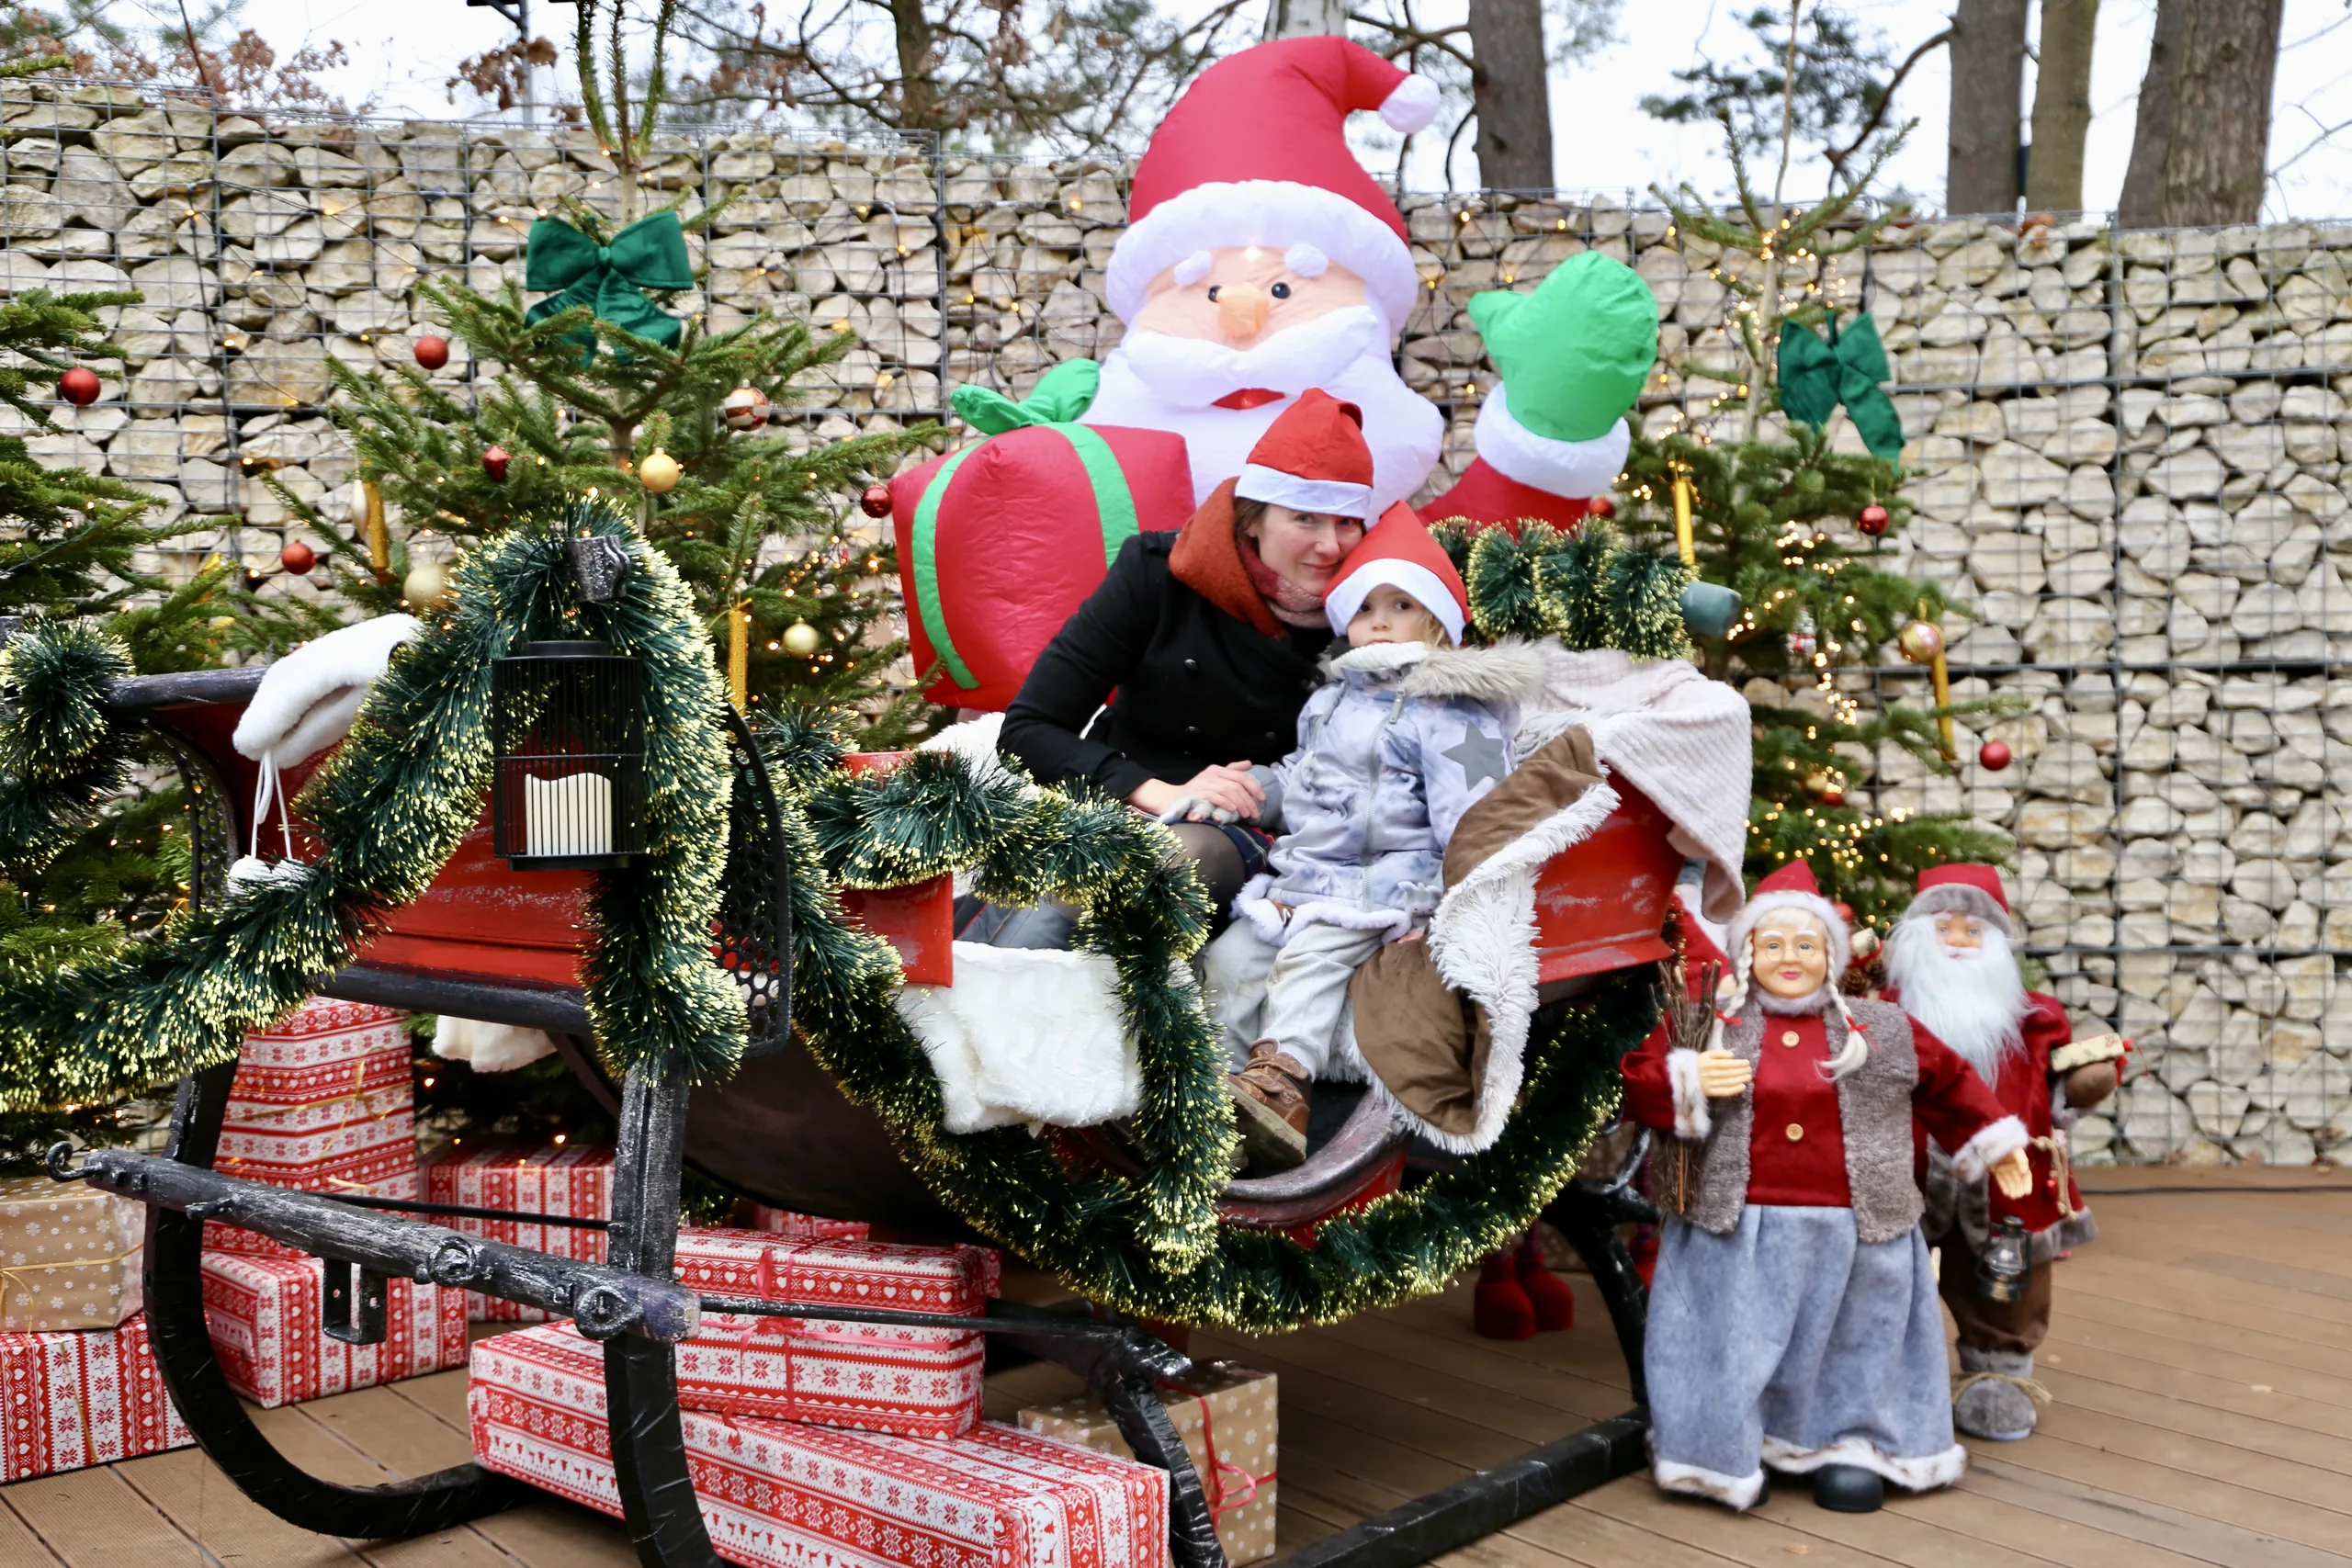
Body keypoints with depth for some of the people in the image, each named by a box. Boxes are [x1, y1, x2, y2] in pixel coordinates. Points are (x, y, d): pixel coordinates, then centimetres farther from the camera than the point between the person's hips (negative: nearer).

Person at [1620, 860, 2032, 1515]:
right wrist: (1688, 1084, -19)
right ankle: (1723, 1451, 24)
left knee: (1850, 1350, 11)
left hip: (1850, 1235, 2)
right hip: (1735, 1231, -1)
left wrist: (1992, 1141, 26)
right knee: (1733, 1344, 6)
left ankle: (1846, 1444, 30)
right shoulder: (1699, 1022, 1)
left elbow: (1948, 1081, 21)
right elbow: (1636, 1085, -1)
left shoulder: (1881, 1031, 8)